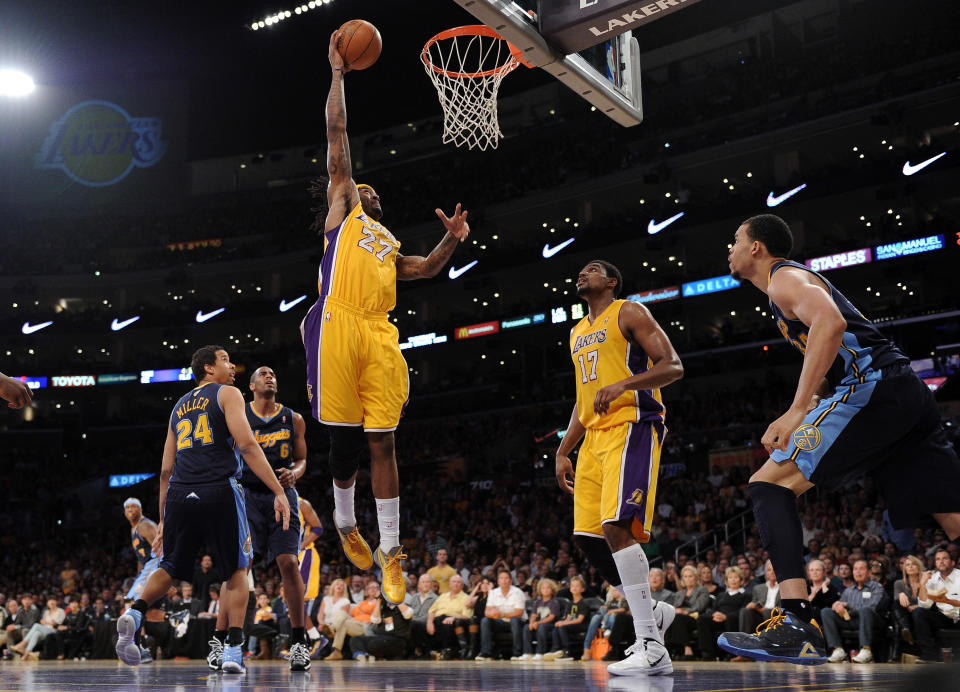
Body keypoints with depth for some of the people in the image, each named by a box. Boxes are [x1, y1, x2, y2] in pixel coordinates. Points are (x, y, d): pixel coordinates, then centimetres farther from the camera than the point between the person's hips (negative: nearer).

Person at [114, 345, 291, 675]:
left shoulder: (179, 406, 24)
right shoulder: (227, 394, 7)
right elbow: (247, 445, -8)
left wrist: (162, 520, 25)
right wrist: (279, 491, -11)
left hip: (179, 494, 5)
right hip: (219, 492, -5)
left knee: (170, 567, 18)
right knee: (237, 570, 10)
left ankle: (135, 613, -10)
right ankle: (233, 650, 3)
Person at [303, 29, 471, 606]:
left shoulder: (390, 244, 33)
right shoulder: (343, 210, 18)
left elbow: (426, 269, 25)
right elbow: (337, 135, 16)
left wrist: (453, 240, 9)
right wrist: (338, 73, 16)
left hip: (380, 337, 4)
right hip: (338, 327, -4)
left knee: (382, 443, 0)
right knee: (345, 439, 3)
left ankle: (391, 550, 2)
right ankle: (346, 524, 25)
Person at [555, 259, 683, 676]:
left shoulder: (629, 314, 0)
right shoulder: (577, 333, 24)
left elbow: (672, 367, -9)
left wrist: (622, 384, -24)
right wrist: (563, 451, 20)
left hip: (631, 426, -9)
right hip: (594, 436, 9)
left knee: (618, 527, -23)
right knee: (588, 537, 4)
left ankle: (652, 648, -23)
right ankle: (652, 614, 19)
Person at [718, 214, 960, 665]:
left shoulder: (783, 276, 2)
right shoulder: (797, 279, 32)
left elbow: (830, 322, -21)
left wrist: (796, 411, -23)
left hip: (870, 387, -10)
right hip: (908, 394, 10)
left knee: (769, 485, -11)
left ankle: (797, 626, -24)